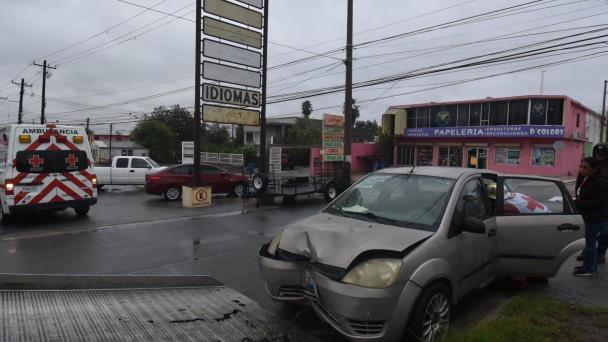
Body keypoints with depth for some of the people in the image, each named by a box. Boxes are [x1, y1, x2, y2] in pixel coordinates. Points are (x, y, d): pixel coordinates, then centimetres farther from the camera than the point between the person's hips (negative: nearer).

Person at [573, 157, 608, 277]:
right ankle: (589, 265, 29)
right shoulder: (586, 180, 8)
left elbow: (598, 202, -24)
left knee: (590, 242, -1)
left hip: (597, 218, -9)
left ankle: (589, 268, 10)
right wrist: (577, 201, 2)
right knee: (590, 241, 18)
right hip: (590, 217, 9)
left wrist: (578, 203, -22)